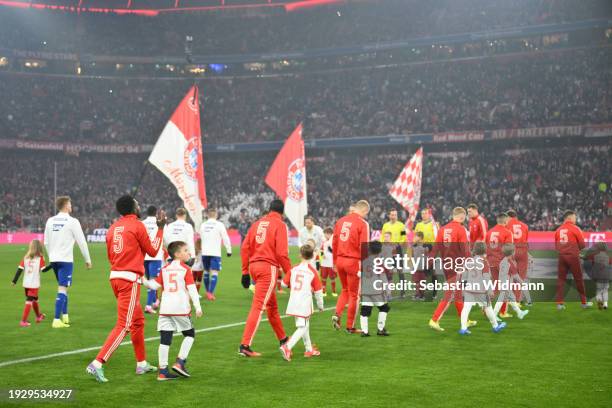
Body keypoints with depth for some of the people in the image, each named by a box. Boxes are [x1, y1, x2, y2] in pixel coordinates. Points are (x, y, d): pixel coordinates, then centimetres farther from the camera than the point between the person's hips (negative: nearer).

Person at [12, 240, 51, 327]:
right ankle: (23, 321, -12)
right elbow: (44, 269, -12)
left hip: (26, 284, 5)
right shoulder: (40, 258, -8)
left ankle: (38, 316, 42)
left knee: (35, 299, 23)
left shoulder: (25, 258, 4)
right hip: (34, 284, -5)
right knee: (29, 301, -5)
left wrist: (14, 280, 4)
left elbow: (19, 269, 2)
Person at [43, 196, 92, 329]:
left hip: (54, 259, 6)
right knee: (62, 289, -6)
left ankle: (65, 316, 26)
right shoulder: (72, 222, -9)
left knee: (63, 287, 21)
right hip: (66, 259, -6)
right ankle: (56, 320, -11)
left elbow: (46, 242, 12)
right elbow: (82, 242, -8)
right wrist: (87, 260, 1)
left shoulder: (50, 221, 7)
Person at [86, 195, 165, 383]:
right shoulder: (137, 226, -8)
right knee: (124, 325, -7)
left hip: (115, 276, 8)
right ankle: (97, 364, -15)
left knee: (138, 320, 20)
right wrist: (160, 228, 11)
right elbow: (152, 251, 3)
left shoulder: (113, 228, 11)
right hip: (130, 279, -8)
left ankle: (142, 364, 28)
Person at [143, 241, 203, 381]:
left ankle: (163, 371, 2)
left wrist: (144, 281, 16)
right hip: (181, 309, -4)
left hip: (165, 309, 4)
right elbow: (192, 289, -8)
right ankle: (180, 362, 4)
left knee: (165, 339, 4)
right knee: (190, 334, 15)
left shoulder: (165, 269, 12)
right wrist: (198, 307, -10)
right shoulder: (185, 269, -1)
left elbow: (155, 285, 5)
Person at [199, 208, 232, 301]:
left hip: (204, 252, 4)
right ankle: (210, 293, -14)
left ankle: (208, 292, 26)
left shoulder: (203, 225, 7)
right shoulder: (219, 225, -5)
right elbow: (225, 238, -5)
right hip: (215, 253, -4)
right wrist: (229, 250, 4)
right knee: (214, 273, -4)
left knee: (206, 271, 16)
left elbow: (200, 237, 16)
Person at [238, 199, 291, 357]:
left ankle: (283, 339, 35)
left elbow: (245, 248, 10)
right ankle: (245, 346, -13)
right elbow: (281, 253, -12)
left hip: (254, 266, 7)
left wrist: (245, 272, 14)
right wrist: (289, 273, -4)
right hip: (269, 267, -7)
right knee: (258, 306, -8)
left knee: (272, 305, 20)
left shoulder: (257, 223, 14)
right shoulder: (280, 225, -3)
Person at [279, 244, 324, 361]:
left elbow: (284, 284, 9)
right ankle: (287, 347, -21)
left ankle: (309, 349, 31)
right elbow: (318, 291, -1)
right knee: (302, 327, -1)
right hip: (305, 304, -5)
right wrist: (320, 305, 13)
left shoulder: (293, 269, 3)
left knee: (305, 325, 20)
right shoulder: (313, 272, -6)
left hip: (293, 302, 5)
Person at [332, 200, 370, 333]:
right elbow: (364, 247, -13)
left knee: (345, 290, 23)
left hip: (340, 260, 5)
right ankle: (350, 326, 13)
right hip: (353, 261, -5)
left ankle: (337, 314, 2)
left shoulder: (341, 221, 8)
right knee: (354, 294, 8)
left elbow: (334, 243, 12)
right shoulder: (362, 223, -9)